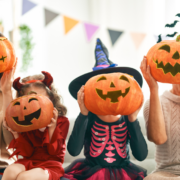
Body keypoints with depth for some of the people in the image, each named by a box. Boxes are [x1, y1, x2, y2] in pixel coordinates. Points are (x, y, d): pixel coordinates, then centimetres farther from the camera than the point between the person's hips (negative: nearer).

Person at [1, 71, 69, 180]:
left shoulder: (62, 122, 1)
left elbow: (54, 152, -6)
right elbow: (26, 153, 1)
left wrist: (52, 128, -19)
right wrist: (16, 134, -13)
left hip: (50, 164, -3)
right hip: (28, 162, 4)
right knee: (11, 171, -33)